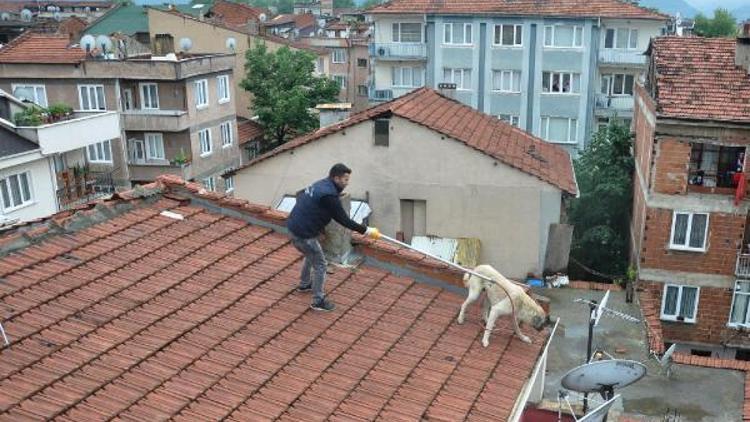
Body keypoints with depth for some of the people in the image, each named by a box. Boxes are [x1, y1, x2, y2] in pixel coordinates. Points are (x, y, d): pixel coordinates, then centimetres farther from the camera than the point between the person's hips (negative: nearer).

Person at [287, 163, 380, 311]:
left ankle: (304, 284, 51)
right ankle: (318, 301, 12)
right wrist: (366, 231, -12)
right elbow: (344, 220, -19)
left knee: (311, 256, 31)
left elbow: (300, 194, 24)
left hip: (294, 226, 10)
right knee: (319, 264, 3)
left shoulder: (319, 185, 7)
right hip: (304, 234, -10)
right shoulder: (329, 195, -22)